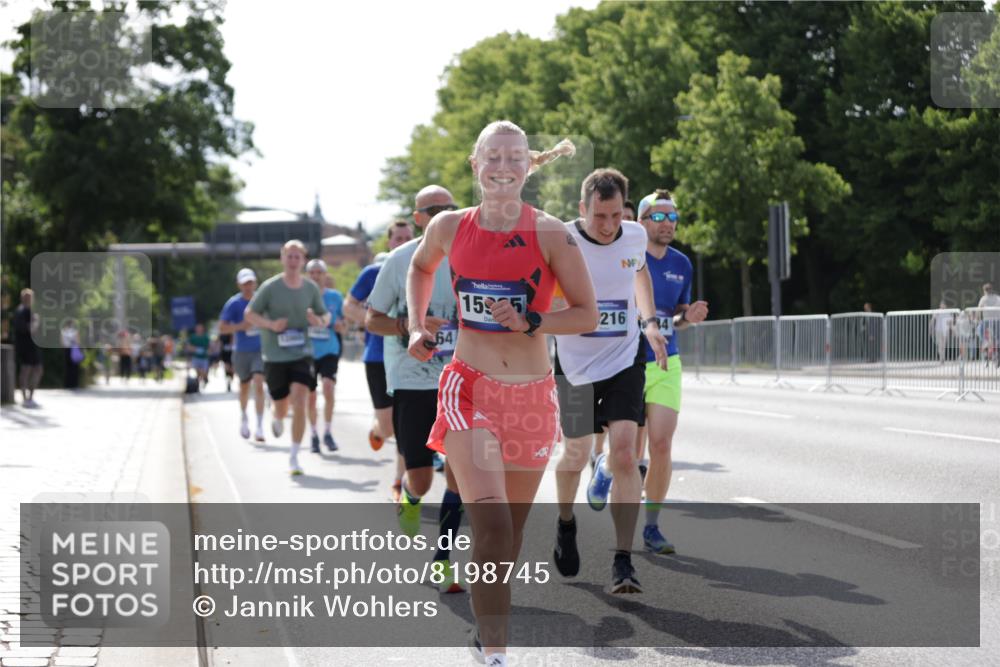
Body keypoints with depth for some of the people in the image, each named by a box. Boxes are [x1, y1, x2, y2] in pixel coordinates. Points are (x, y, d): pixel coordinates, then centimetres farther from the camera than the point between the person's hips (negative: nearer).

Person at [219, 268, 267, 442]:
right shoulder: (233, 303, -7)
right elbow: (222, 327, -9)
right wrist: (241, 326, -20)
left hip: (260, 350, 0)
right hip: (241, 352, 0)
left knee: (258, 384, -16)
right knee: (245, 386, 15)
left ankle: (259, 427, -15)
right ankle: (243, 417, 44)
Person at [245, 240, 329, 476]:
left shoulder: (311, 288, 2)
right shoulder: (270, 287, -6)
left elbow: (325, 315, 14)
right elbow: (249, 314, 0)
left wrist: (320, 321, -10)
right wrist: (271, 324, -17)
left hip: (302, 353, 1)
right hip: (274, 356, -1)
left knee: (300, 401, -16)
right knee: (282, 406, 9)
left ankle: (294, 456, -8)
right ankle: (277, 419, 50)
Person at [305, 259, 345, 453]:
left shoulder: (335, 297, 3)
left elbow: (343, 324, 13)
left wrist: (340, 325, -10)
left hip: (329, 351, -1)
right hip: (308, 351, 1)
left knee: (328, 388, -19)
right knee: (311, 395, 4)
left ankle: (328, 432, -5)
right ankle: (313, 435, 22)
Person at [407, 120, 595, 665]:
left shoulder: (549, 234, -5)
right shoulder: (449, 227, 1)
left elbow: (587, 314, -2)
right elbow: (420, 268, 24)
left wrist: (528, 323, -16)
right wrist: (417, 327, 11)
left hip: (532, 395, 1)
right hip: (470, 389, -1)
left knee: (511, 531, 12)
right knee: (492, 525, -19)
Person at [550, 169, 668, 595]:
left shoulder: (635, 236, -6)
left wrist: (649, 322, 7)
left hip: (625, 359, 1)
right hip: (575, 364, -1)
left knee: (623, 451, -13)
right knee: (576, 454, 10)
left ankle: (623, 561, -9)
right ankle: (566, 523, 43)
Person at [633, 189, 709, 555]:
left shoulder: (682, 264, 7)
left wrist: (689, 317, -2)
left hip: (666, 365, 3)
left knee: (662, 445, -7)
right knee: (631, 450, -1)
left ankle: (652, 526, 4)